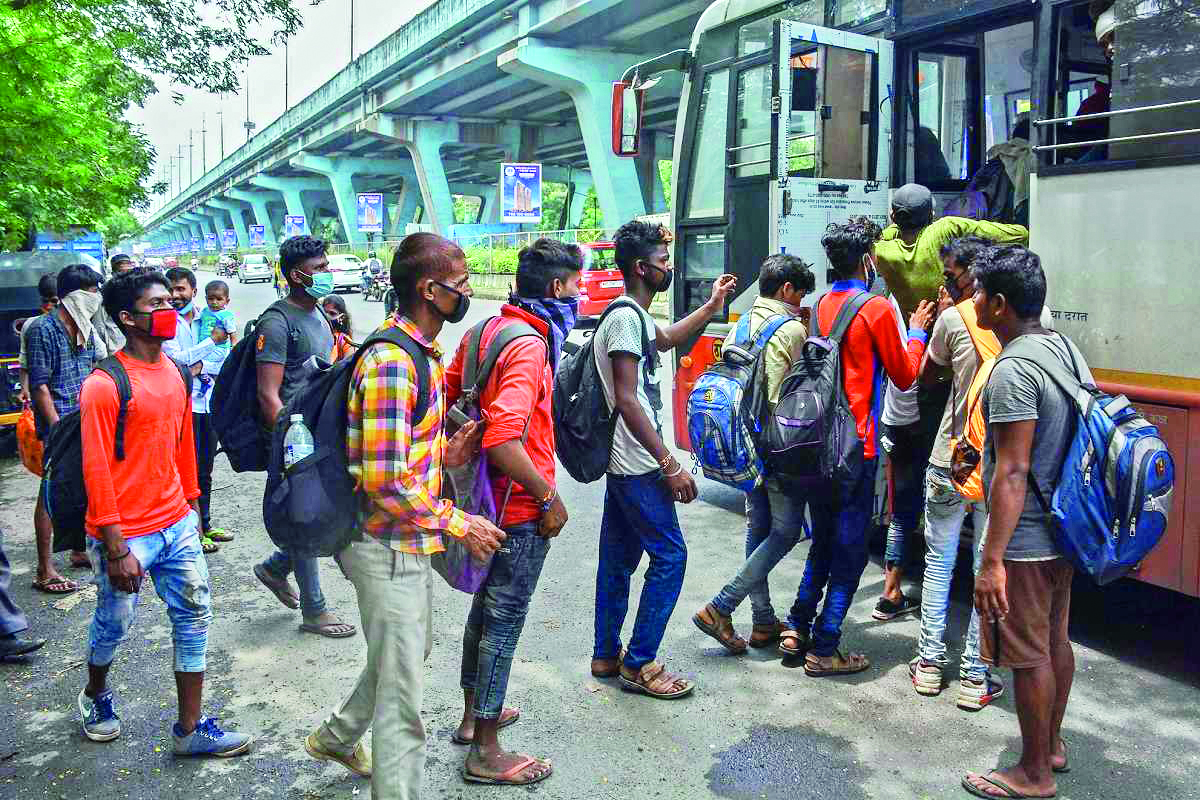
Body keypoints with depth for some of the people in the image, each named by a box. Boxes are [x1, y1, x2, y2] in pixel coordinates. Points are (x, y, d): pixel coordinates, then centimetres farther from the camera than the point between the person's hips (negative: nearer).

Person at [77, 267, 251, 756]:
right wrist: (116, 550, -16)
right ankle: (95, 694, 45)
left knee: (194, 617, 6)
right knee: (115, 623, 13)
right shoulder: (104, 385, -16)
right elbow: (96, 472, -16)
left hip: (177, 524, 6)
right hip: (126, 533, -6)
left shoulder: (175, 373, 5)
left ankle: (190, 729, 18)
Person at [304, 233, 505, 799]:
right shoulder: (391, 362, -24)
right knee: (403, 694, 2)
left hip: (406, 543, 10)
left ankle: (337, 737, 49)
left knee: (413, 650, 28)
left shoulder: (420, 352, 8)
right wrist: (460, 524, -18)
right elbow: (386, 482, -27)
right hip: (389, 545, -10)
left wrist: (446, 454, -2)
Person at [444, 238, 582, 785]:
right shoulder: (528, 345, -22)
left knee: (486, 606, 22)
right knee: (505, 618, 2)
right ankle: (485, 751, 16)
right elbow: (503, 437, -31)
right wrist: (548, 497, -22)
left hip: (488, 496, 9)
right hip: (520, 508, -9)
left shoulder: (487, 330, 5)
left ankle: (474, 714, 39)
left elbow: (447, 395, 12)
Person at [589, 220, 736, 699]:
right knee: (669, 556, -3)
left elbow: (664, 340, 38)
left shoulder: (633, 315, 14)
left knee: (618, 559, 15)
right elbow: (627, 401, -23)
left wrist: (712, 307, 33)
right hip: (639, 465, -10)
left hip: (622, 463, 10)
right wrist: (670, 466, -22)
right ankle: (639, 664, 6)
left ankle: (607, 655, 25)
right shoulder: (627, 318, -17)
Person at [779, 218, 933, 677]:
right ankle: (823, 651, 9)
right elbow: (905, 376, -1)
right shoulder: (876, 309, -11)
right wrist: (916, 331, 14)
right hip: (855, 448, -7)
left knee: (823, 543, 20)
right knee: (850, 552, 3)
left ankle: (798, 630, 24)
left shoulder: (822, 305, 9)